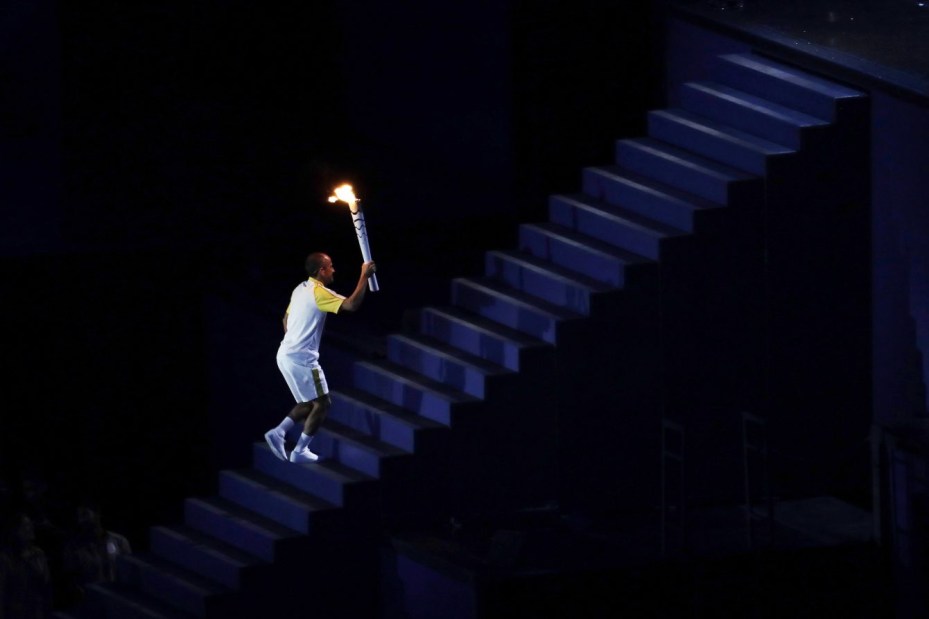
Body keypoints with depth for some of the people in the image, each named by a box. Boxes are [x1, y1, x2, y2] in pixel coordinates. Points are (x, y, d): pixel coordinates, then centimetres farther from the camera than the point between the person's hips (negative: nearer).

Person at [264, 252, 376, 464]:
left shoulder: (301, 289, 13)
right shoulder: (319, 292, -16)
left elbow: (286, 319, 23)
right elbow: (351, 304, -28)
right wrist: (364, 276, -20)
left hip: (286, 355, 9)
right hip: (302, 359, -9)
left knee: (309, 403, 19)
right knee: (322, 403, 1)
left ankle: (278, 432, 8)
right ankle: (300, 452, 3)